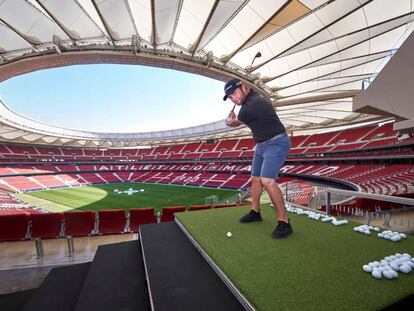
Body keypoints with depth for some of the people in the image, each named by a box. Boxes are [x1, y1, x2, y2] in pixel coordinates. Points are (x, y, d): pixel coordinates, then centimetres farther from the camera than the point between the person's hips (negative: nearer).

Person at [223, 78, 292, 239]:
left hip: (276, 144, -10)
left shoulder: (249, 107, -25)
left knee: (267, 181, -22)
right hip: (261, 144, 10)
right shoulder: (256, 95, 4)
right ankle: (255, 212, 29)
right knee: (256, 179, 14)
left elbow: (233, 123, -5)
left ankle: (284, 223, -10)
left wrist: (230, 119, 17)